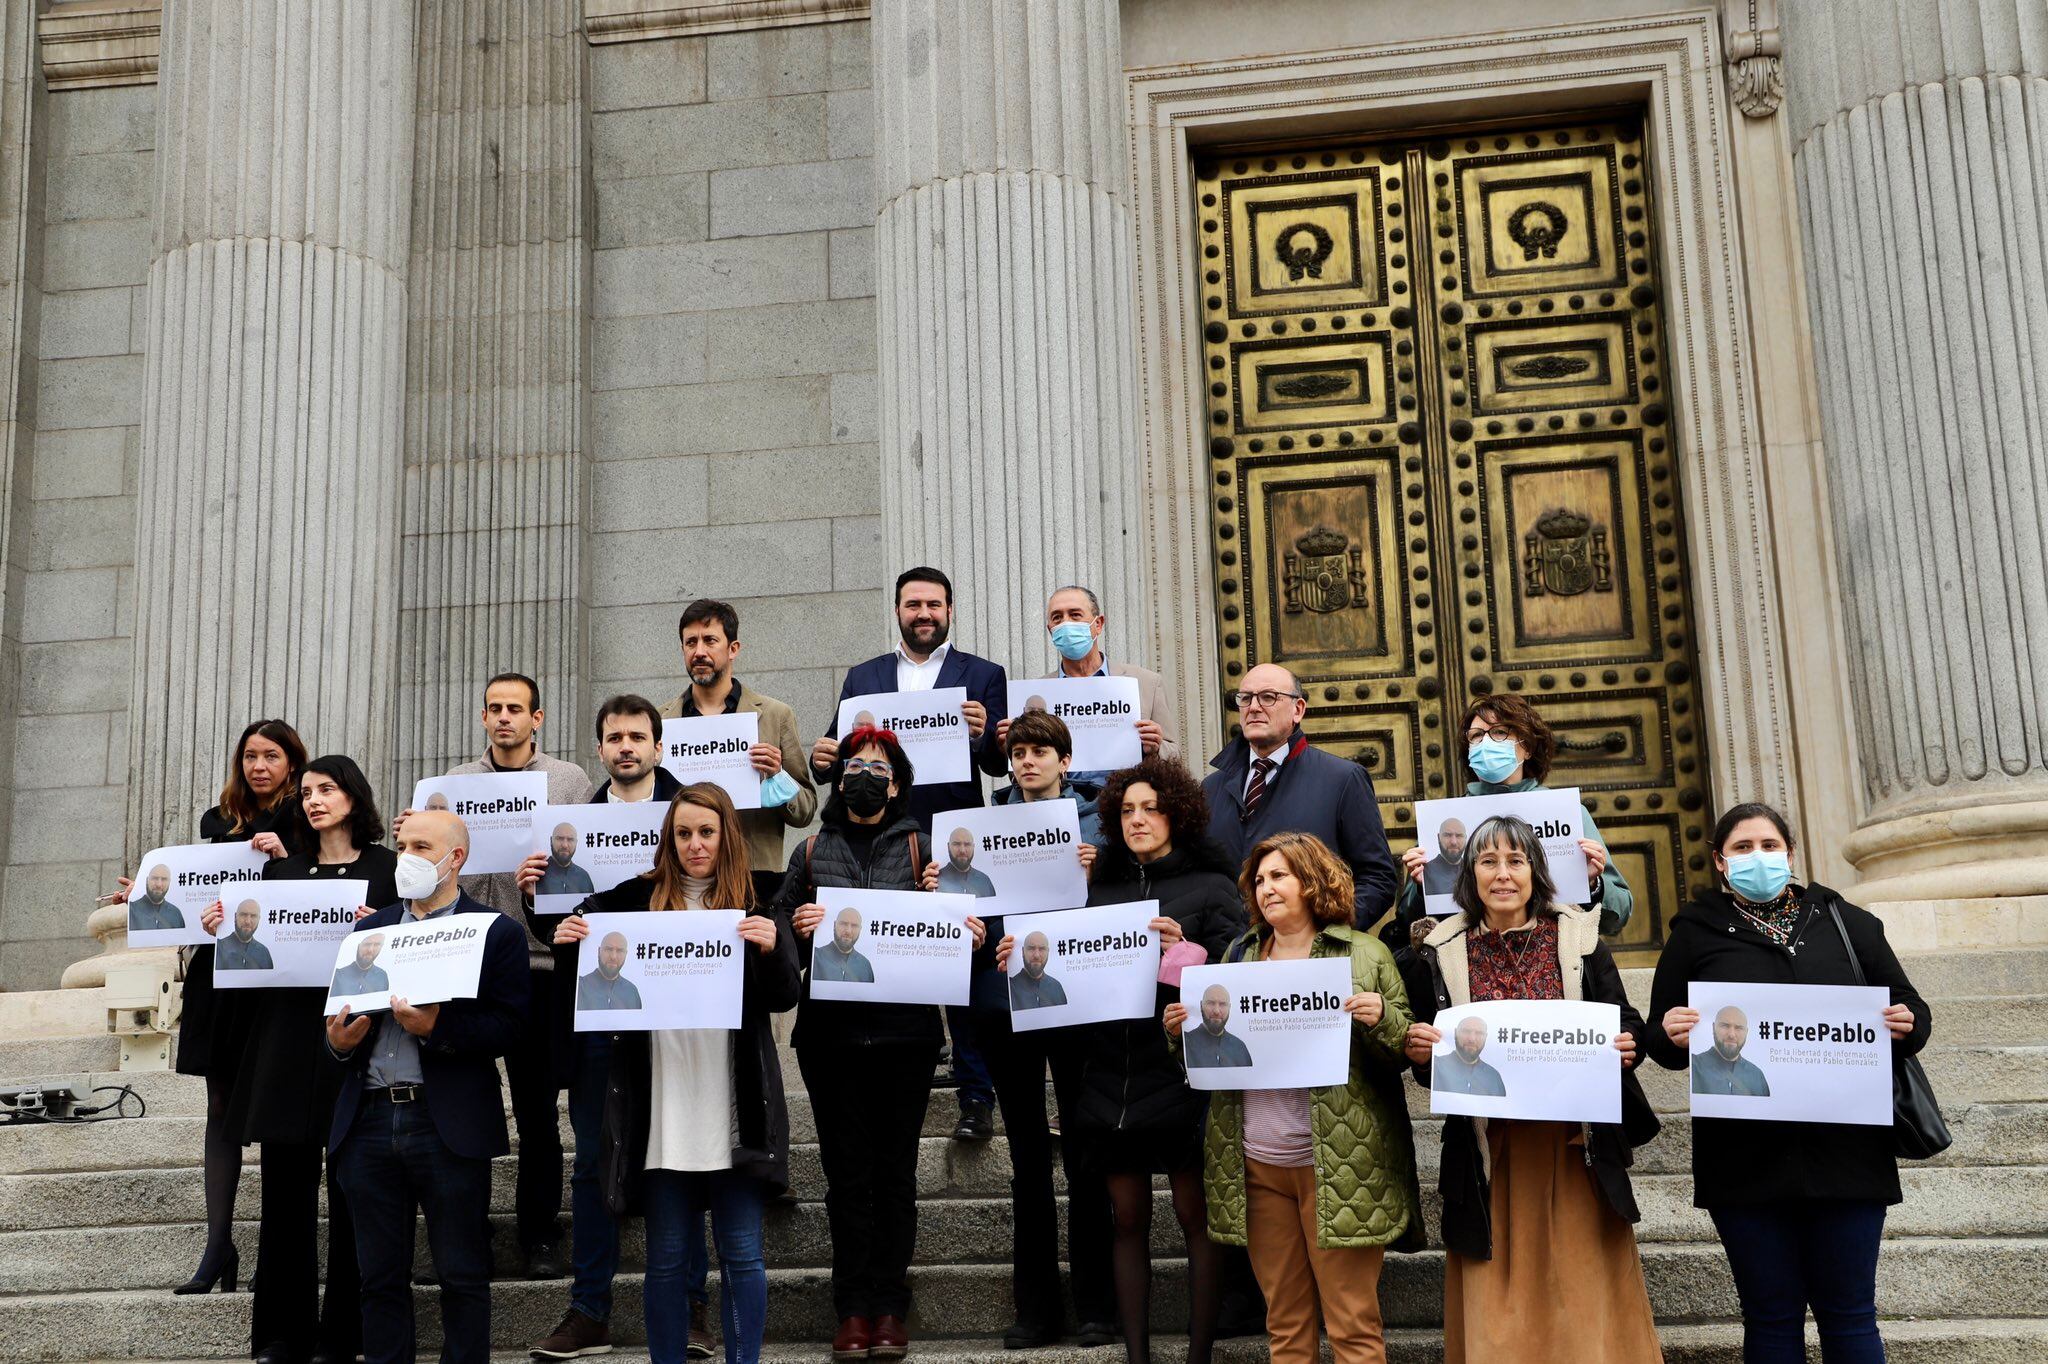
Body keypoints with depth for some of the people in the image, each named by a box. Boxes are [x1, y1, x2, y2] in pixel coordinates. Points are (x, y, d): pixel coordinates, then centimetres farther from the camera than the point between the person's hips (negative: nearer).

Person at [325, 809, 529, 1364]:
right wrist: (339, 1040, -5)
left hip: (447, 1127, -5)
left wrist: (436, 1028, -22)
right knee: (380, 1276, 11)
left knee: (462, 1277, 3)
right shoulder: (372, 928, 16)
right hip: (369, 1122, 5)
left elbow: (506, 1028, -9)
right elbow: (342, 1012, 17)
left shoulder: (496, 931, -1)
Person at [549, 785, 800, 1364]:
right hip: (661, 1108, 1)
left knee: (740, 1251, 5)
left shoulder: (755, 904, 2)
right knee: (666, 1255, 9)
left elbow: (784, 997, -3)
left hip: (732, 1108, -1)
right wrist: (567, 941, -7)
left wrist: (773, 947, -23)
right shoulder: (638, 898, 6)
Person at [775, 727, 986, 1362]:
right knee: (846, 1168, 4)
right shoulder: (812, 851, 13)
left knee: (895, 1167, 3)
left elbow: (957, 925, 5)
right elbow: (778, 925, 8)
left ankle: (890, 1308, 10)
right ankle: (852, 1309, 11)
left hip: (905, 1029, -1)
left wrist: (966, 935, -16)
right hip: (830, 1029, 1)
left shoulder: (921, 848, 9)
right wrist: (796, 928, -13)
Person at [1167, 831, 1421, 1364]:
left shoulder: (1365, 953, 0)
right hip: (1256, 1164, 4)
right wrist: (1182, 1031, 0)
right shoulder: (1239, 956, 13)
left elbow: (1407, 1046, 1)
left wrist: (1380, 1017, -19)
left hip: (1336, 1165, -4)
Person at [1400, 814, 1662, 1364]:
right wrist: (1419, 1051, -12)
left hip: (1574, 1152, 0)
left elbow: (1626, 1027, 8)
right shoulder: (1441, 952, 4)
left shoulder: (1578, 937, 4)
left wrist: (1626, 1046, -13)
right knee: (1499, 1307, 3)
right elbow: (1428, 1062, 10)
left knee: (1584, 1297, 2)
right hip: (1490, 1157, 0)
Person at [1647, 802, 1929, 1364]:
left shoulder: (1846, 922, 11)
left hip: (1846, 1150, 1)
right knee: (1772, 1316, 6)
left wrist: (1907, 1025, -8)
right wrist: (1671, 1035, -16)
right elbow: (1660, 1039, 7)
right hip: (1746, 1162, -1)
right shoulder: (1696, 932, 7)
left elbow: (1913, 1010, 15)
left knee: (1849, 1315, 6)